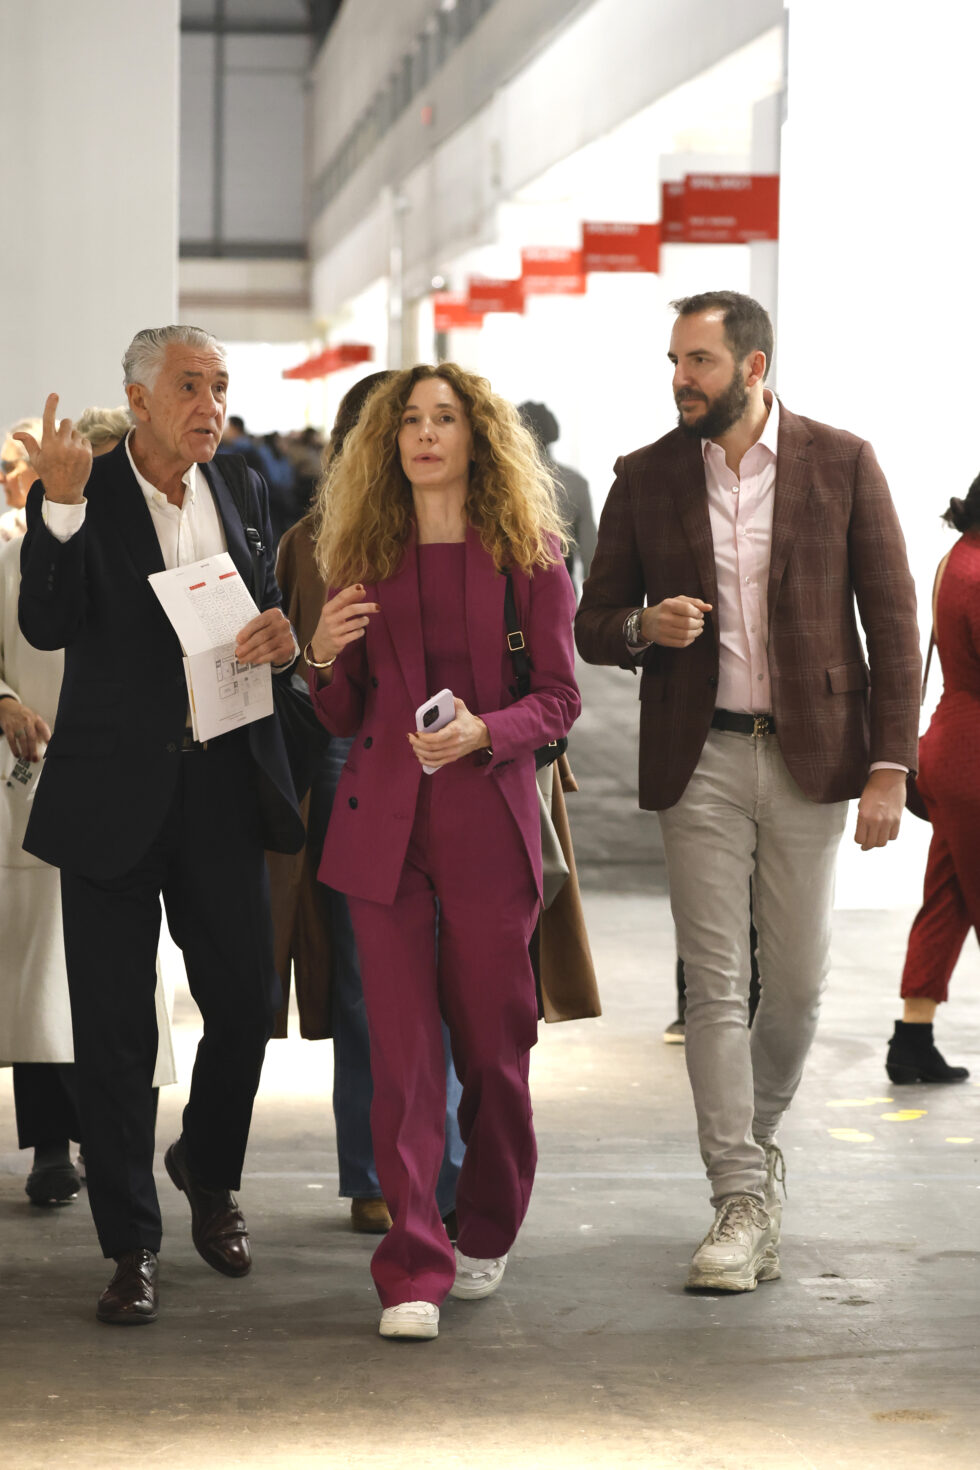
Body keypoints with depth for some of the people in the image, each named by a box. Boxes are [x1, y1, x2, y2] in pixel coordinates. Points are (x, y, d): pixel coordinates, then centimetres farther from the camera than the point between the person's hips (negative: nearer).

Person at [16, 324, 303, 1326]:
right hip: (115, 792, -4)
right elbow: (46, 625, -20)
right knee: (115, 1028, 2)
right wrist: (61, 503, -31)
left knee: (247, 1001, 7)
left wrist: (284, 634, -7)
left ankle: (208, 1173, 35)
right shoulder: (79, 499, -7)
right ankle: (131, 1242, 13)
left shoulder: (241, 494, 8)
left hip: (221, 789, 4)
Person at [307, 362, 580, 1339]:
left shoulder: (528, 552, 3)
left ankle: (485, 1238, 27)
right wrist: (325, 657, -7)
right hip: (383, 824, 1)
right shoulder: (365, 556, 10)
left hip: (489, 822, -1)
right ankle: (412, 1270, -4)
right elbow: (341, 717, 13)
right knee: (401, 1050, -4)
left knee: (492, 1046, 7)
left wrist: (485, 731, -16)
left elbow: (560, 698, 2)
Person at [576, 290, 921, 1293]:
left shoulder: (840, 464, 0)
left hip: (810, 757, 0)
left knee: (798, 981, 7)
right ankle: (743, 1201, 3)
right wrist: (643, 627, -13)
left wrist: (890, 762, -7)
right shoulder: (645, 477, 5)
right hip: (699, 760, 1)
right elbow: (592, 625, 11)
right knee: (715, 986, -2)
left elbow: (892, 619, 0)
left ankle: (754, 1134, 33)